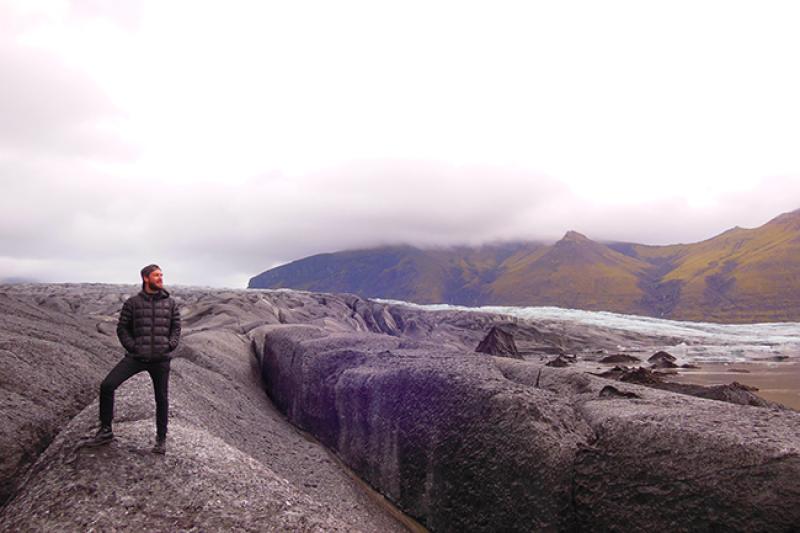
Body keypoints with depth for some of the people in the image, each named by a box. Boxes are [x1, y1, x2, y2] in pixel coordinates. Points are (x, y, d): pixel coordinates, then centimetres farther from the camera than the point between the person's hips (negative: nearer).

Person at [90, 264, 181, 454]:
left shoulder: (170, 303, 6)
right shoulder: (132, 303, 2)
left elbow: (176, 328, 8)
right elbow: (122, 328, 4)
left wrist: (170, 345, -6)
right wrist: (132, 347, -7)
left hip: (161, 359, 1)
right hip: (136, 357, 0)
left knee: (162, 398, 7)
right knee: (107, 385, -13)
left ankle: (161, 439, 24)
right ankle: (105, 430, 4)